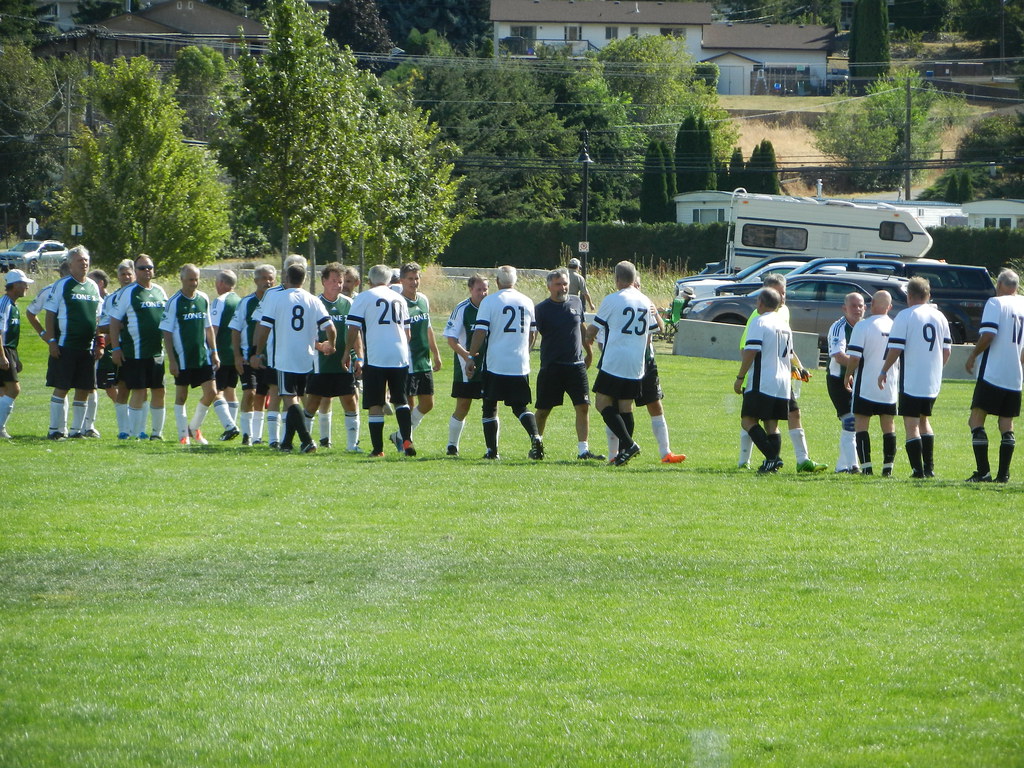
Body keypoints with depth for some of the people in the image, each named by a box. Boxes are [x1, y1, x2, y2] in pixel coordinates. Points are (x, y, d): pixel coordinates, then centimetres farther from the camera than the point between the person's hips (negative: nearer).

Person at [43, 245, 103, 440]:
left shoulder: (93, 287, 13)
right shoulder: (62, 286, -3)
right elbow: (50, 314, -4)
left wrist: (100, 343, 13)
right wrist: (51, 340, -11)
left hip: (88, 348, 5)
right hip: (65, 346, -5)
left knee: (84, 390, 6)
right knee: (61, 388, -5)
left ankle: (76, 429, 14)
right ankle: (56, 429, 1)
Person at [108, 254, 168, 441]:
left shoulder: (160, 292, 13)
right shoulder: (127, 293, -3)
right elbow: (114, 321, -4)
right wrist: (115, 348, -10)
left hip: (157, 352, 6)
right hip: (135, 353, -6)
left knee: (159, 391, 7)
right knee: (139, 392, -7)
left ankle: (157, 432, 16)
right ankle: (136, 433, -1)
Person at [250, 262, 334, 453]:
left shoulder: (275, 298, -5)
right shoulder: (314, 301, 4)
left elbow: (264, 328, -8)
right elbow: (330, 328, -1)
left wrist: (258, 353, 2)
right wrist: (330, 346, 19)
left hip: (284, 358, -4)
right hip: (307, 359, 4)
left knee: (290, 399, -5)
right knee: (296, 398, 16)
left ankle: (307, 440, -20)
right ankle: (287, 442, 21)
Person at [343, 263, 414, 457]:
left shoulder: (364, 298, -1)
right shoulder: (399, 299, 15)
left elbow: (353, 329, -6)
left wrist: (347, 352, 6)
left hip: (375, 358, -4)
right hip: (400, 357, 4)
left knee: (375, 405, 1)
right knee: (400, 401, 14)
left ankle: (378, 448, 0)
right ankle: (407, 439, -2)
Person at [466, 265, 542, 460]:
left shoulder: (489, 301, -5)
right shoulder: (527, 302, 8)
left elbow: (480, 332, -10)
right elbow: (532, 334, 17)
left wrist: (471, 358, -4)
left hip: (495, 364, -3)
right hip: (520, 366, 3)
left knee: (490, 406, 9)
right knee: (520, 406, 11)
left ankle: (492, 450, 7)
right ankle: (535, 436, -14)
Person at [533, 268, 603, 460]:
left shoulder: (576, 303, 8)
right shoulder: (542, 309, -5)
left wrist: (589, 352, 28)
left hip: (576, 364, 3)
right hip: (551, 367, -3)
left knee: (583, 407, -6)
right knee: (543, 410, 4)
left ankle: (583, 449, -4)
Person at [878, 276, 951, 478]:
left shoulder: (905, 316, -9)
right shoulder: (939, 316, 8)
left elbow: (895, 349, -13)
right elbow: (946, 351, 11)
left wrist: (884, 371, 0)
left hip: (911, 382, -6)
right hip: (933, 382, 6)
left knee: (911, 425, -2)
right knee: (924, 420, 21)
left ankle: (918, 470, -8)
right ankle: (929, 467, 18)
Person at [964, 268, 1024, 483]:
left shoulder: (995, 303, -7)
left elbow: (988, 335, -17)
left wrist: (973, 355, -3)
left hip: (992, 374, -6)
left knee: (976, 419, -3)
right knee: (1007, 424, 10)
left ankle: (983, 471, -11)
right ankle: (1003, 473, 6)